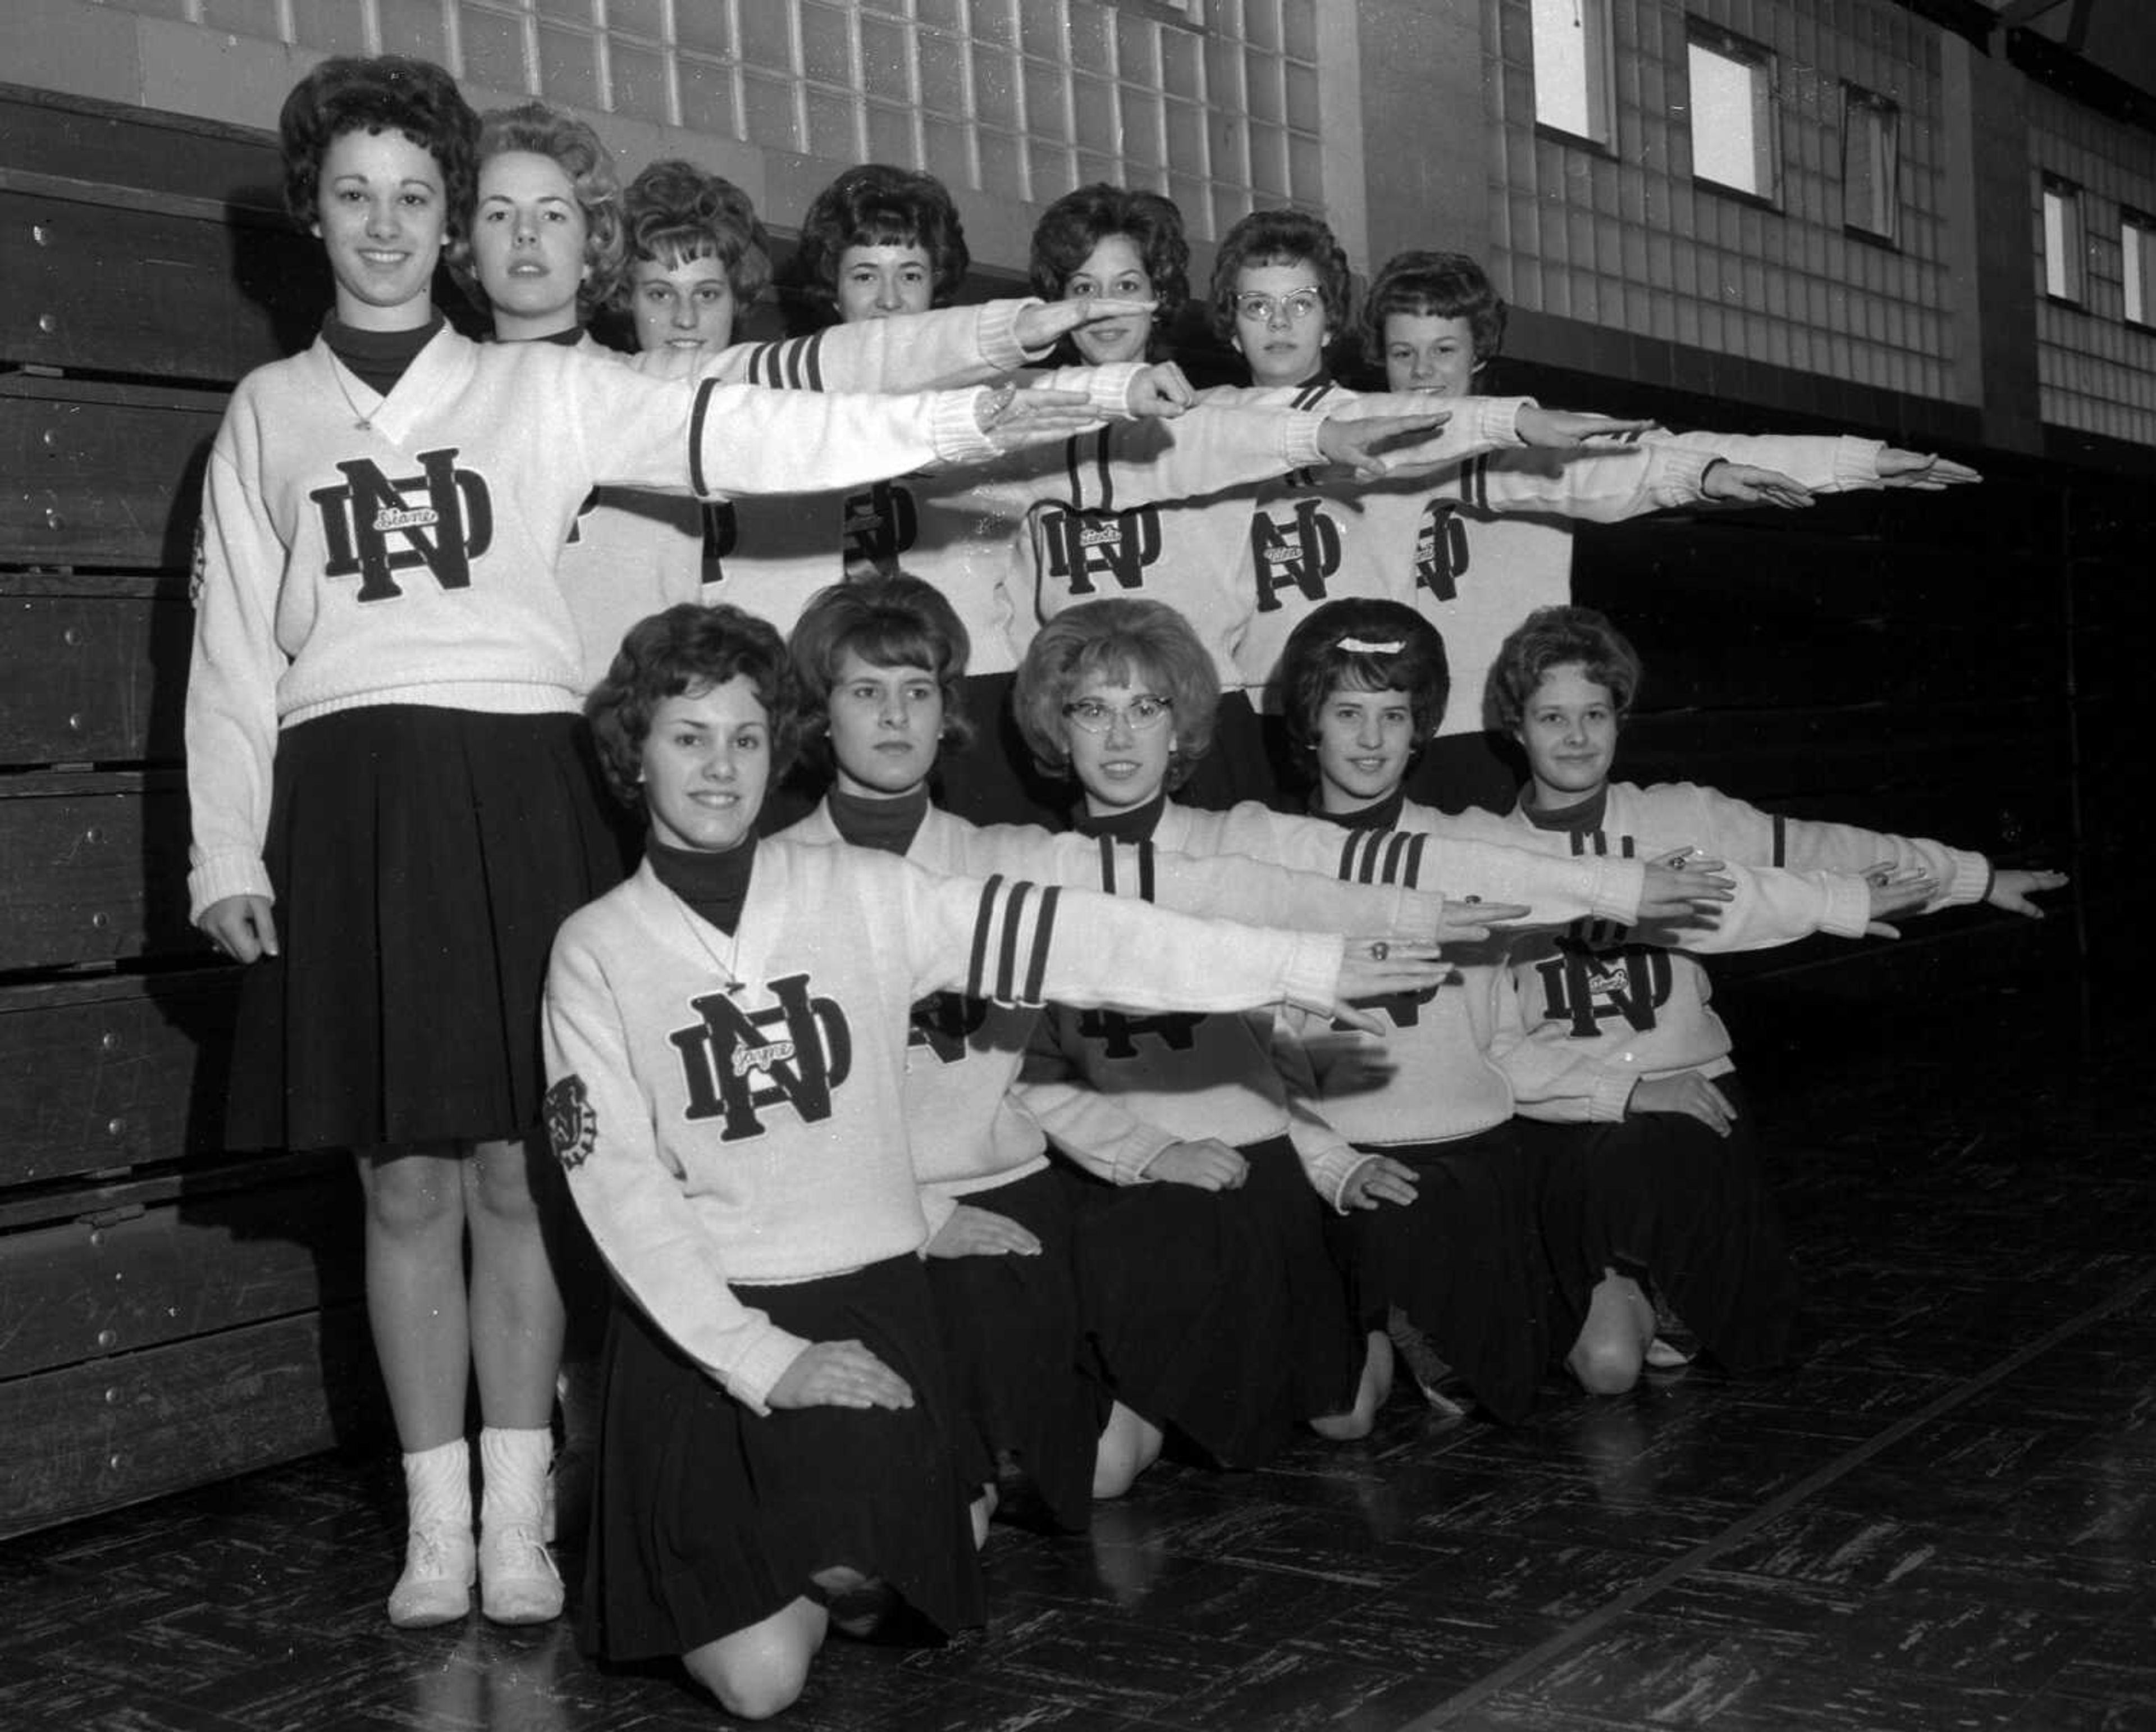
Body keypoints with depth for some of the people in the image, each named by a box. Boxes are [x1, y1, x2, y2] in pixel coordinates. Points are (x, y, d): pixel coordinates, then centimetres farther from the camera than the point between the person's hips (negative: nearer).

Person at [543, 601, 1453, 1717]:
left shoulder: (865, 895, 1)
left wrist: (1313, 969, -9)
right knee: (759, 1678, -9)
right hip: (695, 1322, -1)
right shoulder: (595, 947, -2)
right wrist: (758, 1359, -16)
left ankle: (793, 1568, 16)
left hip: (868, 1297, 2)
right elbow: (616, 1185, -7)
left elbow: (1072, 940, -4)